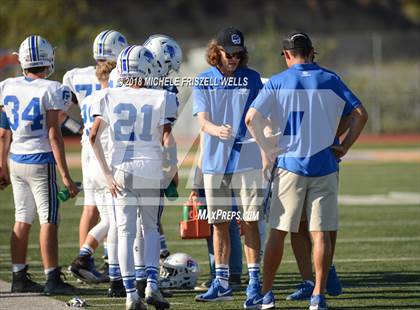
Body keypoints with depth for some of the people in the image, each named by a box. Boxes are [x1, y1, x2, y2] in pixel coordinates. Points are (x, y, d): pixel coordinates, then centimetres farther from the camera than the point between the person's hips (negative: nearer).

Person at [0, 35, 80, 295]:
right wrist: (65, 175, -11)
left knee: (22, 221, 12)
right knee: (49, 221, -1)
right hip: (41, 162, -6)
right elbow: (54, 136, -13)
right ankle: (53, 280, -2)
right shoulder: (50, 91, -13)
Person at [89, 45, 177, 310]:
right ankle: (152, 284, 1)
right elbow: (166, 139, -6)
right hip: (150, 169, -1)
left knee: (125, 231, 5)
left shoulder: (109, 97, 1)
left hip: (120, 171, 1)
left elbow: (94, 136, -4)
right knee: (151, 228, 16)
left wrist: (107, 173, 0)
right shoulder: (162, 98, -4)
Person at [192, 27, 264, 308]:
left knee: (249, 222, -4)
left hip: (246, 160, -1)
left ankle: (254, 281, 0)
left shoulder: (251, 79, 5)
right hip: (215, 160, 1)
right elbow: (202, 121, -5)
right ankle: (222, 283, 15)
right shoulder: (204, 81, 5)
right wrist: (217, 130, -27)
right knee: (219, 224, 7)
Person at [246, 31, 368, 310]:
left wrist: (268, 150, 1)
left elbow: (252, 118, -8)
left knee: (278, 232, 6)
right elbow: (361, 114, 1)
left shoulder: (277, 83, -1)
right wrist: (344, 147, 7)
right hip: (324, 165, 1)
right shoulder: (330, 80, 4)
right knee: (321, 233, 2)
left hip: (290, 164, -1)